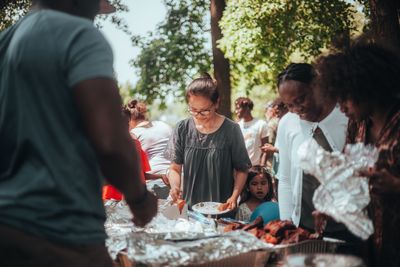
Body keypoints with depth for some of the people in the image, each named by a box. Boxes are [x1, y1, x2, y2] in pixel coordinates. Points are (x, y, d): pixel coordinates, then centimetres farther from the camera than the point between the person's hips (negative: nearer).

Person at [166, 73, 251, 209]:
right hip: (189, 207, 2)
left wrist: (234, 196, -15)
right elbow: (175, 168, 3)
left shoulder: (231, 130, -8)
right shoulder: (182, 129, -2)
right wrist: (175, 187, -16)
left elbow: (241, 170, -2)